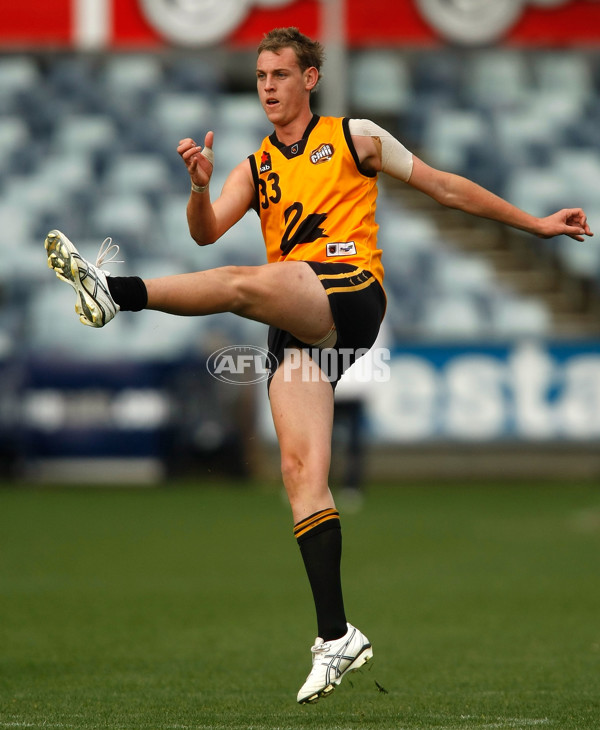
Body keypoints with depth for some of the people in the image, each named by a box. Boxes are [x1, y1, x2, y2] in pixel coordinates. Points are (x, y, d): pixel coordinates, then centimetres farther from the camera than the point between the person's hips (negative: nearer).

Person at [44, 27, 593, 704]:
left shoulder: (355, 138, 14)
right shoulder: (254, 168, 23)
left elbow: (445, 186, 21)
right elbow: (207, 232, 7)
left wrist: (536, 223, 22)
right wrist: (199, 185, -14)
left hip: (349, 294, -4)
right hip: (298, 331, 4)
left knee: (244, 283, -33)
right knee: (300, 470, -11)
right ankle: (336, 636, -12)